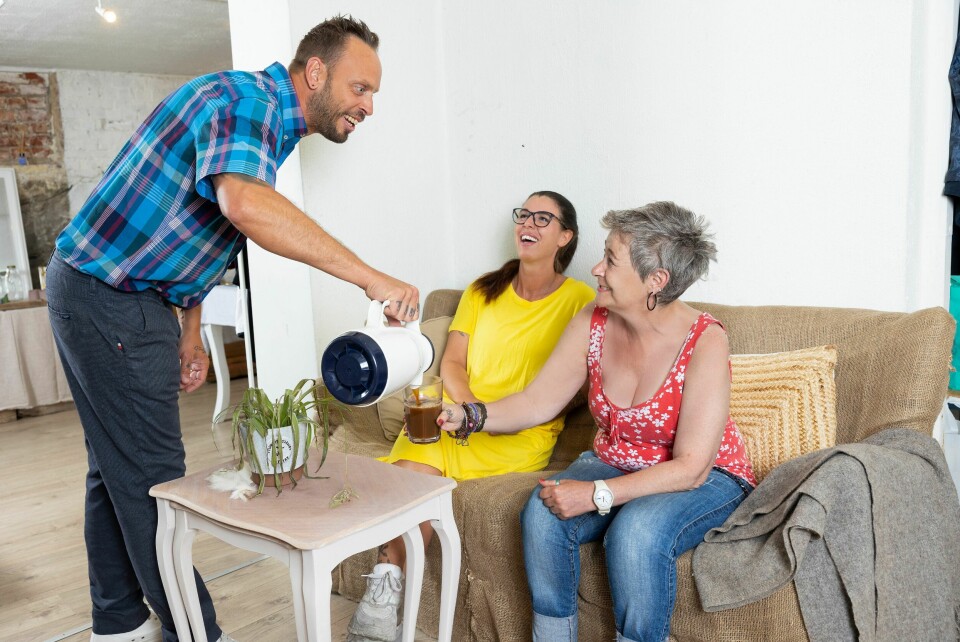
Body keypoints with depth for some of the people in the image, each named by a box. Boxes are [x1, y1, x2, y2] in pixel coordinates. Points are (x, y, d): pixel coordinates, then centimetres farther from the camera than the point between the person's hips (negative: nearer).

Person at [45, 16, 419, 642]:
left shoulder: (272, 126, 12)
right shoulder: (245, 98, -19)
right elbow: (245, 204, -41)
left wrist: (191, 332, 16)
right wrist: (370, 278, -38)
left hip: (118, 295, 10)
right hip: (107, 292, -10)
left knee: (118, 466, 17)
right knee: (153, 474, -3)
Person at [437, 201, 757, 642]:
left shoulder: (704, 342, -24)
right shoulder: (593, 324, -7)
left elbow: (691, 468, -25)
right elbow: (537, 402, -1)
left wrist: (596, 495, -31)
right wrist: (467, 416, -17)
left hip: (705, 479, -4)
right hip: (614, 464, 5)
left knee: (636, 530, -34)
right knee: (542, 512, -22)